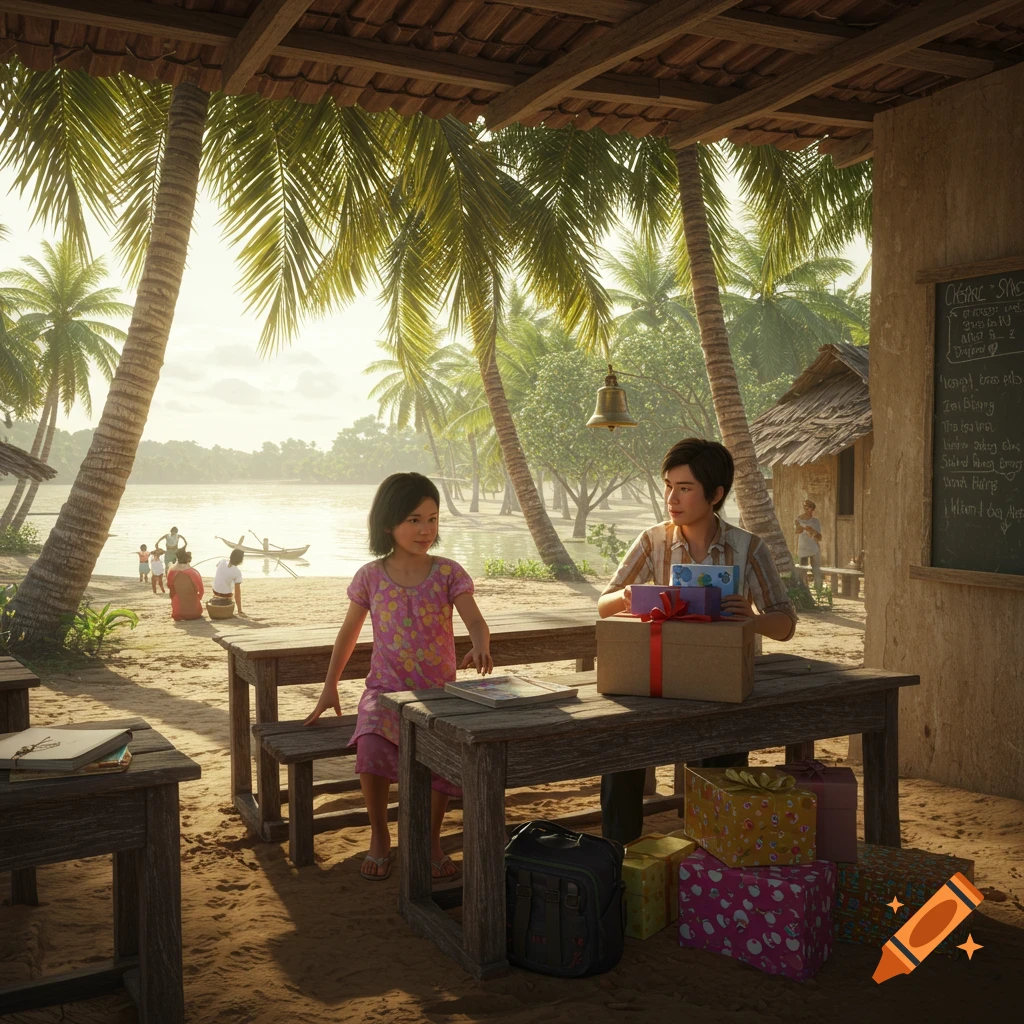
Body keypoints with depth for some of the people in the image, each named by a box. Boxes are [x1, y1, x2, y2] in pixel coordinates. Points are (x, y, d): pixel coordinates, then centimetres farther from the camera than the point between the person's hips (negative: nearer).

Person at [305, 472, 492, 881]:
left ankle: (430, 839, 0)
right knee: (371, 744, -30)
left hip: (438, 690, 0)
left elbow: (475, 621, -11)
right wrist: (330, 688, 14)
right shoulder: (371, 577, 1)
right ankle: (379, 838, -6)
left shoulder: (447, 572, -1)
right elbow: (349, 631, 12)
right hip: (386, 688, 0)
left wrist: (480, 647, -36)